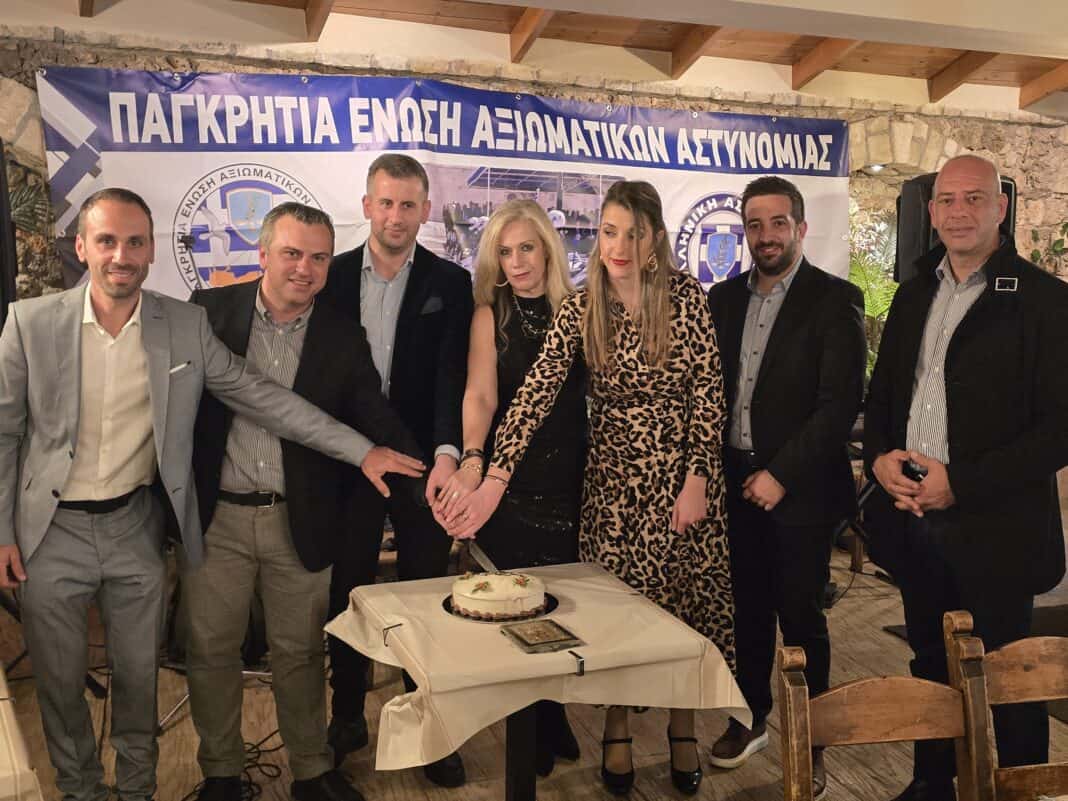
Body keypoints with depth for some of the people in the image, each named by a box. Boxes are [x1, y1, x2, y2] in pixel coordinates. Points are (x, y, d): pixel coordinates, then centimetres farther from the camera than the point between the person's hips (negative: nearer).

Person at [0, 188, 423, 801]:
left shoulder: (185, 324, -6)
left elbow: (260, 396, -8)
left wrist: (361, 449, -15)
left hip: (136, 526, 1)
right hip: (51, 532, 0)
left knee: (139, 674, 15)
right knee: (60, 680, 16)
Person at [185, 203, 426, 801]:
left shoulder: (343, 338, 0)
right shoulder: (211, 310, -2)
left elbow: (378, 423, -4)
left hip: (300, 521, 0)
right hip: (215, 516, 0)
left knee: (301, 652, 13)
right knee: (212, 650, 13)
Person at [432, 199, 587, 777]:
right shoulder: (490, 316, -3)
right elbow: (479, 395, -17)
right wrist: (472, 462, -34)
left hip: (571, 476, 2)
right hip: (511, 480, -2)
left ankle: (552, 719, 34)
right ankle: (532, 730, 27)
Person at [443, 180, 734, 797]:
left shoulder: (688, 298, -6)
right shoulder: (580, 310, -5)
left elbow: (708, 394, -6)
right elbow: (537, 392, -15)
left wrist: (697, 480, -11)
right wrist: (495, 479, -24)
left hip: (684, 473, 0)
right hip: (613, 474, 0)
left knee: (685, 596, 9)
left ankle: (683, 729, 31)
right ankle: (617, 731, 30)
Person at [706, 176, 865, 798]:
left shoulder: (834, 299, -6)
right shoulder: (725, 298, 9)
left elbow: (842, 400, -12)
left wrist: (782, 474, -16)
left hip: (800, 487, -4)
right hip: (735, 482, 4)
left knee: (801, 619, 6)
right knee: (748, 611, 15)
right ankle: (753, 717, 34)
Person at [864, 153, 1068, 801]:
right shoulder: (914, 296, 11)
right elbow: (882, 395, 16)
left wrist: (962, 482, -17)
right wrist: (880, 457, -3)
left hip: (993, 529, -5)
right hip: (913, 520, 5)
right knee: (931, 666, 19)